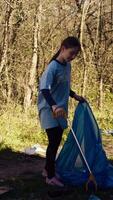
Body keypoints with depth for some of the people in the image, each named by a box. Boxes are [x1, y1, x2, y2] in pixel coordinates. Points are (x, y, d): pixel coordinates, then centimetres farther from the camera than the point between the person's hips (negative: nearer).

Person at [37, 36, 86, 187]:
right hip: (50, 111, -8)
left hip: (60, 110, 8)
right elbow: (44, 89, -32)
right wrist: (53, 106, -46)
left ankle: (48, 170, 27)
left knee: (56, 141, 13)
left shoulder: (67, 66, 8)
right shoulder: (53, 67, -19)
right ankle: (51, 177, 1)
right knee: (54, 142, -7)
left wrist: (74, 96, 19)